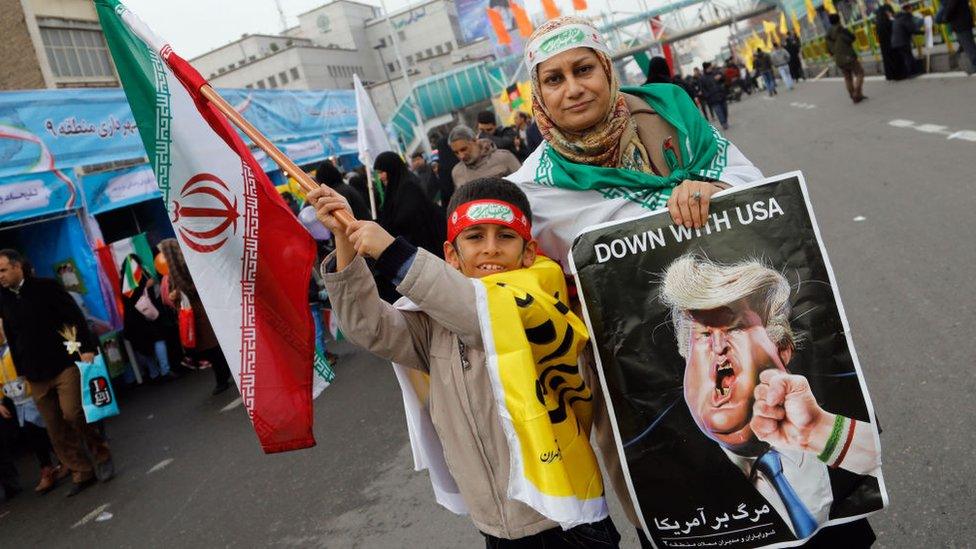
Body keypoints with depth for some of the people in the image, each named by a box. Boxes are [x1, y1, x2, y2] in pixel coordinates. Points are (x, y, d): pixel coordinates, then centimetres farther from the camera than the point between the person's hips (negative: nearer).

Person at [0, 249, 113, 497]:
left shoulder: (46, 287, -3)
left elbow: (76, 317, -5)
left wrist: (87, 348, -13)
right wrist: (22, 372, 18)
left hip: (64, 364, -5)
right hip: (36, 376, 5)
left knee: (72, 413, -15)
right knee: (56, 429, 4)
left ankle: (101, 454, 5)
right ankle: (81, 472, 12)